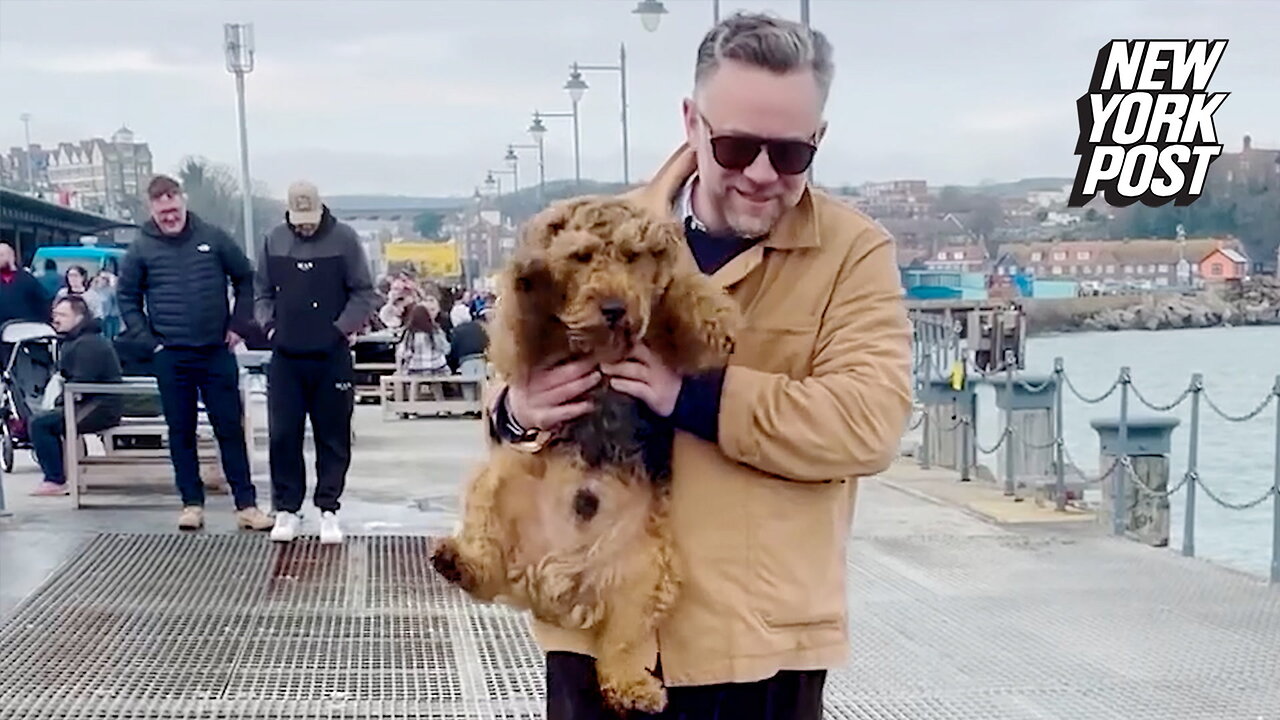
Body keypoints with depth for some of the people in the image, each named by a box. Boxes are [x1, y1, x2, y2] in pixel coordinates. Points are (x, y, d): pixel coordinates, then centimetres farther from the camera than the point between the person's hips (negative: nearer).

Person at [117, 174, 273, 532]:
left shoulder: (213, 238, 0)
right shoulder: (141, 249, 0)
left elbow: (245, 278, 9)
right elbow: (127, 298, 8)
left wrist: (238, 324, 2)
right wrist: (147, 339, -2)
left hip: (217, 352, 0)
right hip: (171, 357, 0)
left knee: (231, 428, 2)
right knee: (181, 432, 7)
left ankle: (246, 504, 6)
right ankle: (191, 503, 16)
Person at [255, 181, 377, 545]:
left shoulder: (344, 238, -4)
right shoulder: (274, 240, 5)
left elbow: (364, 293, -2)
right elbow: (262, 293, 13)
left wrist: (344, 327, -12)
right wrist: (269, 325, -2)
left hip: (332, 357, -2)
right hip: (285, 357, 2)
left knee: (333, 437, 4)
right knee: (283, 436, 3)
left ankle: (328, 510, 14)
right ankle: (286, 509, 13)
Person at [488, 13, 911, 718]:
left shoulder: (854, 252, -4)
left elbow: (868, 420, -16)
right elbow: (519, 359, 12)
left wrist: (694, 395, -23)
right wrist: (517, 408, -12)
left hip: (756, 634, -2)